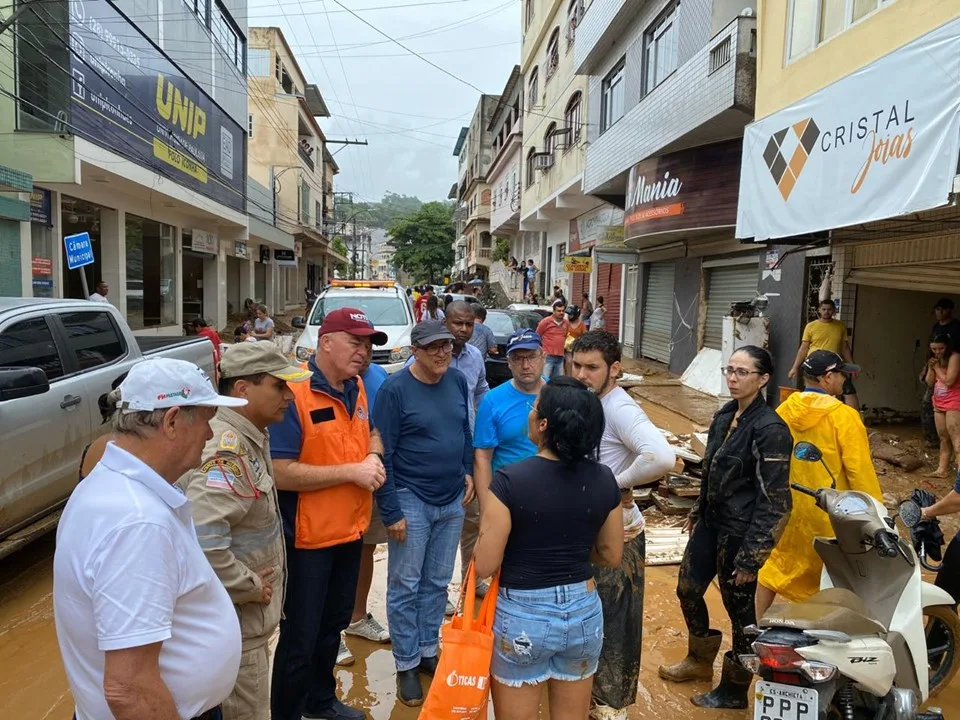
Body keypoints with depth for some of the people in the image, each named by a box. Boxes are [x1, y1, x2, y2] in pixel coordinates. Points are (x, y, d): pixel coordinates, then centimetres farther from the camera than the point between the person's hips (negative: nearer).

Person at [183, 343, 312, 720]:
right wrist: (249, 586, -22)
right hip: (234, 619, -9)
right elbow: (202, 541, -37)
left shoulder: (249, 438, 4)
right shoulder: (227, 449, -27)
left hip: (248, 614, 9)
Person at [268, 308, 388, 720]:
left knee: (333, 624, 25)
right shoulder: (294, 393, -22)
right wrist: (351, 471, -24)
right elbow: (281, 473, -25)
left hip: (350, 530, 8)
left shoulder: (357, 387, 2)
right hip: (308, 537, -8)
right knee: (299, 636, 8)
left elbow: (372, 433, 18)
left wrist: (374, 458, -6)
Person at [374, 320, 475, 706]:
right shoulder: (395, 388, -15)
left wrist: (468, 471, 7)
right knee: (405, 586, 8)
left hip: (452, 500, 5)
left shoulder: (458, 380, 0)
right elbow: (382, 454, -15)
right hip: (411, 500, -5)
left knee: (437, 582, 17)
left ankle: (429, 651, 34)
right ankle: (406, 665, 24)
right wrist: (390, 511, -15)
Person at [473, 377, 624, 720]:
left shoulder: (510, 480, -21)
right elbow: (611, 556, 3)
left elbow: (485, 566, -17)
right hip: (583, 611, 4)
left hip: (522, 616, -4)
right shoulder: (603, 480, -8)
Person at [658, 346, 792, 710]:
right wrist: (697, 513, 21)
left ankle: (734, 690, 31)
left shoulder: (770, 429, -20)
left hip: (740, 532, -8)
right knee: (687, 589, 19)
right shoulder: (724, 415, 3)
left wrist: (751, 556, -19)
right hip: (711, 522, 8)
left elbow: (774, 501, -20)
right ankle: (700, 660, 44)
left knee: (739, 608, 9)